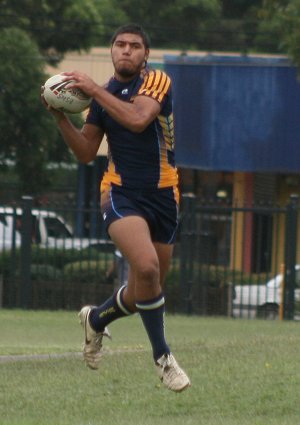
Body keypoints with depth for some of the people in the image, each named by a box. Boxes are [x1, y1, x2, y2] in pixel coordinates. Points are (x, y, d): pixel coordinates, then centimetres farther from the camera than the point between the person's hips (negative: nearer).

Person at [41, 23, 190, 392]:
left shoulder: (156, 81, -3)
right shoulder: (104, 95, 10)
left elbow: (138, 119, -22)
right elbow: (86, 152, 12)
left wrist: (94, 90, -19)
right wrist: (61, 117, -1)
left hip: (162, 195, 0)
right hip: (121, 193, 0)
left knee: (145, 291, 9)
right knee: (146, 268, -26)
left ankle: (96, 320, 40)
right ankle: (162, 356, -12)